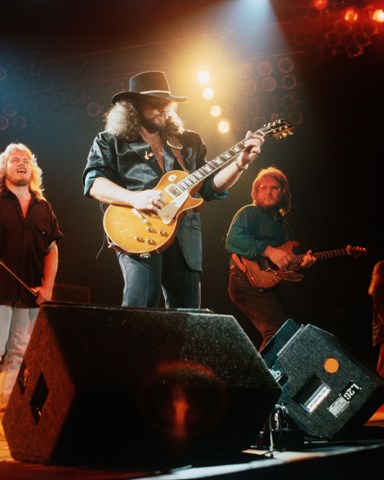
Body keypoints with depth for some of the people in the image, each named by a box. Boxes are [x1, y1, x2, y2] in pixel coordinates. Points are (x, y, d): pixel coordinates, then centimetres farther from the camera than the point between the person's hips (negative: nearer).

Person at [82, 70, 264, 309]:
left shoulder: (188, 142, 21)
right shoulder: (110, 142, 9)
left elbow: (210, 186, 18)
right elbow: (94, 182, -5)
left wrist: (240, 163, 2)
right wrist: (135, 198, -21)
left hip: (185, 239, 5)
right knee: (140, 306, -23)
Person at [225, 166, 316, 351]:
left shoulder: (284, 226, 25)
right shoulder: (249, 213, 1)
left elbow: (290, 262, 26)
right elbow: (233, 240, -17)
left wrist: (301, 263, 3)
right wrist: (269, 251, -20)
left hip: (270, 286, 9)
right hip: (250, 280, -9)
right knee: (279, 331, -22)